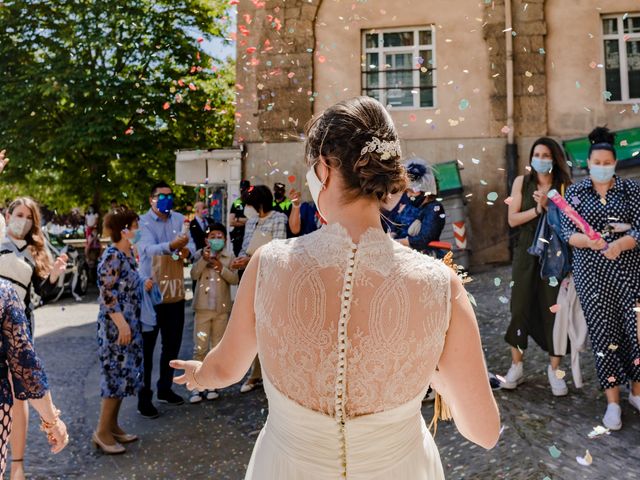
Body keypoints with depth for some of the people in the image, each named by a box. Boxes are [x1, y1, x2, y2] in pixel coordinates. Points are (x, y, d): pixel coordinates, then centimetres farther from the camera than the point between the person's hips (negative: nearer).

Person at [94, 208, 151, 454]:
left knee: (124, 374, 13)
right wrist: (122, 324, -22)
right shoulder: (112, 257, -17)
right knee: (116, 374, -3)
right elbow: (107, 294, -20)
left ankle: (113, 425, 24)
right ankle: (102, 431, 9)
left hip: (130, 323, 9)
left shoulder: (129, 254, 10)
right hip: (116, 325, -9)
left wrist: (143, 286, 3)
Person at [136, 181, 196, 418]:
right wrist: (171, 246, -46)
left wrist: (187, 251, -25)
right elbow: (148, 248, -27)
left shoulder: (179, 219, 7)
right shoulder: (143, 222, -9)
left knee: (172, 344, 16)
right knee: (146, 346, 2)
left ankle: (165, 389, 32)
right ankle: (144, 397, 13)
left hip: (175, 292, 6)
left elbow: (191, 245, -1)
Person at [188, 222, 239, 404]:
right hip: (203, 307, -1)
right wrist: (204, 259, -21)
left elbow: (235, 279, -6)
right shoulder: (200, 254, 4)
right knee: (200, 348, -3)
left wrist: (220, 267, -18)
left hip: (221, 309, 1)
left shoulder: (229, 257, 4)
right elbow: (194, 275, -9)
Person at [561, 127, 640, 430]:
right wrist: (589, 241, -22)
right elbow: (567, 232, -2)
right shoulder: (575, 192, 5)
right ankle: (613, 402, 9)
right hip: (591, 271, 0)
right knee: (603, 329, 0)